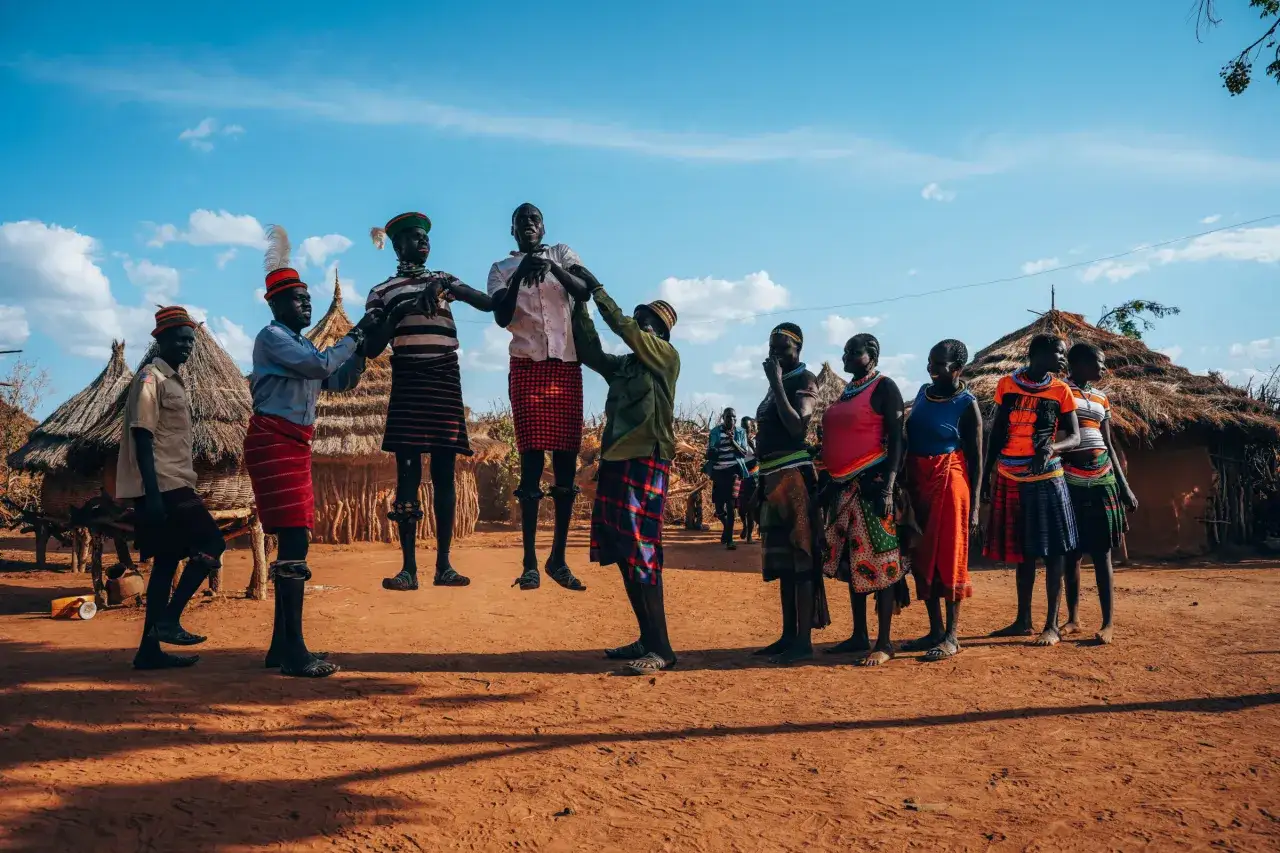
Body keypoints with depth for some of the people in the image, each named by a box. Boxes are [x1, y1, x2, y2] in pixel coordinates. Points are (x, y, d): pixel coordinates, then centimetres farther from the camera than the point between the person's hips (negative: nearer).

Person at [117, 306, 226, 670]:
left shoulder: (175, 381, 18)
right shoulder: (151, 378, -9)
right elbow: (142, 439, -17)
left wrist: (188, 487, 20)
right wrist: (152, 494, -23)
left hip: (173, 485, 9)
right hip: (162, 487, -9)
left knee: (166, 563, 9)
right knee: (211, 544, -11)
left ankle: (150, 649, 12)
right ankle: (167, 620, -6)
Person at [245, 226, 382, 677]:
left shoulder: (303, 346, 21)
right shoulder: (272, 337, -6)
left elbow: (341, 381, 19)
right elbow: (320, 366, -18)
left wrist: (364, 344, 7)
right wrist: (356, 332, -10)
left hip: (295, 444, 9)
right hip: (273, 441, -9)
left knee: (293, 543, 8)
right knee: (294, 543, -15)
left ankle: (282, 646, 14)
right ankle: (294, 652, -14)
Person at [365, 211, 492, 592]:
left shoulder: (444, 280, 16)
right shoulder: (382, 292, 9)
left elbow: (490, 303, 4)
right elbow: (371, 349, 0)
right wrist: (398, 315, -11)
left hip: (446, 381, 2)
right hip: (408, 383, -2)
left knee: (444, 472, 2)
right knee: (408, 472, -5)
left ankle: (443, 565, 6)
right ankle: (409, 567, -2)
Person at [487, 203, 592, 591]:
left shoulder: (563, 254, 13)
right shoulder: (502, 268, 11)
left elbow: (584, 293, -6)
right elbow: (501, 317, -5)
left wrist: (552, 268, -21)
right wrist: (518, 276, -18)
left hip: (566, 366, 2)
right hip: (527, 368, -1)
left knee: (567, 460, 1)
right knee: (532, 459, -8)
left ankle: (558, 558, 9)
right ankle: (530, 562, -5)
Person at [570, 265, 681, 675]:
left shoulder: (666, 355, 0)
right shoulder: (623, 364, 20)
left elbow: (622, 325, -7)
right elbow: (589, 351, 18)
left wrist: (595, 286, 1)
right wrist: (579, 302, 14)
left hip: (646, 461, -8)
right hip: (615, 459, 8)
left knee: (640, 556, -12)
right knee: (623, 554, 8)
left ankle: (660, 649, -8)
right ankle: (647, 640, 17)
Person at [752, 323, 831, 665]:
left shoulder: (804, 381, -5)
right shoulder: (777, 383, 21)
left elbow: (796, 426, -21)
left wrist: (776, 383, -18)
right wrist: (760, 480, 21)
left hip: (793, 476, -9)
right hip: (773, 478, 9)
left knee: (798, 556, -10)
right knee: (781, 558, 11)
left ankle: (803, 640, -8)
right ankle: (789, 635, 17)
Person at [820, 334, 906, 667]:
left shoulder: (884, 388, -5)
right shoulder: (846, 391, 19)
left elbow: (896, 439, -12)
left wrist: (889, 486, -20)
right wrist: (830, 484, 18)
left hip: (872, 484, -9)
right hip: (843, 488, 9)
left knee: (878, 562, -7)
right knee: (849, 561, 12)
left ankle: (884, 643, -1)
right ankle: (859, 636, 21)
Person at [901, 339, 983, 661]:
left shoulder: (967, 404, -8)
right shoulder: (923, 393, 10)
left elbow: (976, 460, -8)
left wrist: (973, 507, -11)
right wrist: (904, 484, 12)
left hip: (948, 482, -7)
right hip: (917, 482, 7)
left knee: (949, 557, -2)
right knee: (922, 557, 9)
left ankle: (951, 637, 7)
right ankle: (934, 631, 20)